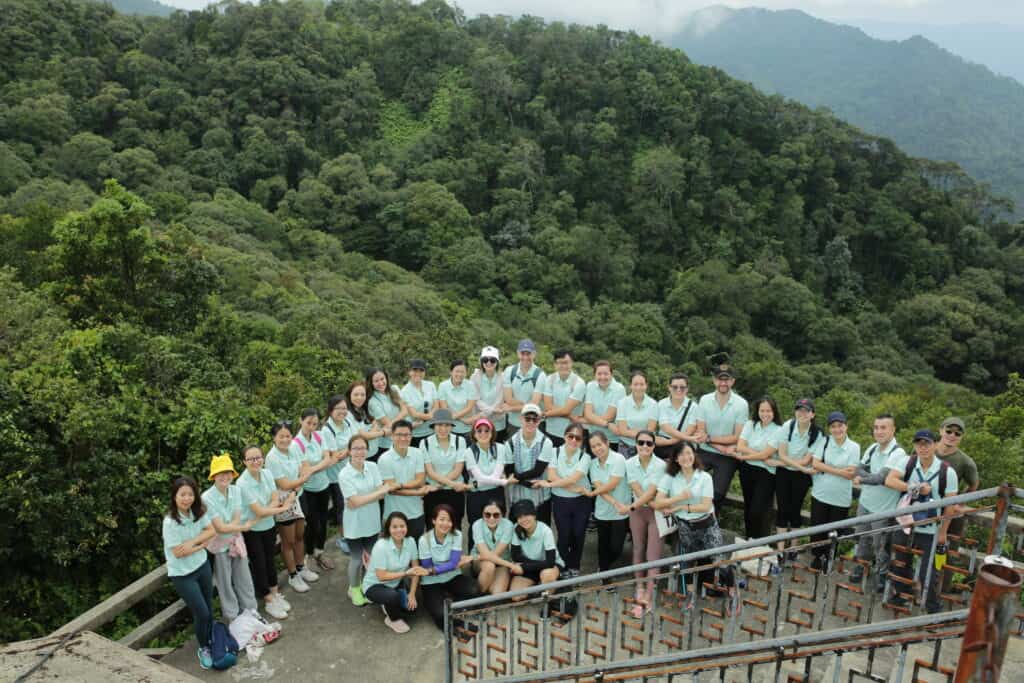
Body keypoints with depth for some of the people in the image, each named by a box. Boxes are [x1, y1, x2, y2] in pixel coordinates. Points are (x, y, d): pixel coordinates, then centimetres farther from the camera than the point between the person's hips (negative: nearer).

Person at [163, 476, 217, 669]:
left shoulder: (199, 512, -9)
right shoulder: (170, 522, -25)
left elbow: (211, 531, -4)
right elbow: (178, 552, -22)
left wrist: (193, 542, -18)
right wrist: (202, 544, -12)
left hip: (202, 566, 5)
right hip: (182, 574, -5)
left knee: (209, 609, 13)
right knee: (202, 613, -1)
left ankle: (212, 641, 36)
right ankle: (203, 648, 24)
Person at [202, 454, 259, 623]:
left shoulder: (236, 491, -7)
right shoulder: (207, 498, -23)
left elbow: (237, 520, -9)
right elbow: (220, 528, -22)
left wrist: (229, 528, -26)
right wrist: (244, 527, -14)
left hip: (236, 540, 4)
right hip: (219, 545, -4)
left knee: (244, 578, 15)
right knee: (225, 583, 12)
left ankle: (251, 610, 31)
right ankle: (232, 615, 28)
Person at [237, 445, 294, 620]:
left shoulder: (267, 474, -8)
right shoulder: (242, 484, -25)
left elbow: (275, 500, -8)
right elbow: (259, 511, -25)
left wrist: (265, 511, -26)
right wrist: (283, 508, -18)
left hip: (269, 526, 5)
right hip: (251, 531, -5)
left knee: (270, 560, 18)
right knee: (259, 564, 8)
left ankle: (275, 594, 36)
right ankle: (269, 601, 23)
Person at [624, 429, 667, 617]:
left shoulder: (660, 465, -17)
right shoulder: (630, 463, -8)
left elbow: (651, 492, -21)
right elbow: (637, 491, -12)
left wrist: (632, 506, -28)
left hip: (657, 511, -3)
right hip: (637, 510, 3)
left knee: (653, 555, -5)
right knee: (638, 550, 15)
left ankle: (647, 598, -2)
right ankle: (640, 586, 34)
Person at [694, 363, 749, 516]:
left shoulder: (741, 404, -9)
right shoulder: (704, 400, -3)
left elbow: (737, 437, -11)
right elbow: (700, 432, -5)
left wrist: (709, 437, -21)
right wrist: (722, 448, -19)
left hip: (727, 457, -1)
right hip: (705, 452, 1)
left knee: (718, 493, -3)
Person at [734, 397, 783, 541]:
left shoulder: (778, 430, -10)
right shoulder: (750, 424, 2)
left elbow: (764, 454, -17)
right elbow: (740, 446, -10)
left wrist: (743, 456, -9)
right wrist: (764, 458, -16)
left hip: (766, 472, -4)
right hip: (747, 469, 5)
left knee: (758, 510, -8)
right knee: (748, 506, 15)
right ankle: (748, 539, 29)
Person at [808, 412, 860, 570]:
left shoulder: (854, 447, -6)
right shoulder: (824, 441, -2)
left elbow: (851, 474, -12)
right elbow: (815, 463, -10)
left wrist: (825, 468, -15)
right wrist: (839, 470, -14)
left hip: (841, 498, -1)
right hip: (820, 494, 1)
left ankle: (828, 558, 30)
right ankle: (818, 556, 28)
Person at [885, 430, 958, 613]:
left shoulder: (947, 472, -12)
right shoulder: (908, 462, -7)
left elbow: (950, 505, -5)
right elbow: (889, 480, -20)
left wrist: (943, 532, -2)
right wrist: (917, 488, -26)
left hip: (930, 531, -2)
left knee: (926, 573, 2)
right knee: (901, 565, 18)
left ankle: (933, 608, 24)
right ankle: (901, 596, 41)